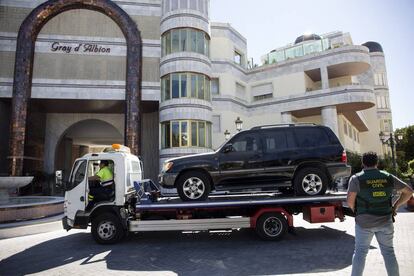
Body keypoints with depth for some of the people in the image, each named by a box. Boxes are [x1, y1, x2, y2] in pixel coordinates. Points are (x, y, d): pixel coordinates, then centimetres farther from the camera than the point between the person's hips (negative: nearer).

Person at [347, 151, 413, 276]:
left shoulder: (356, 179, -8)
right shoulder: (388, 177, 3)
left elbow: (350, 201, -13)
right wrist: (396, 205, 13)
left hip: (364, 222, -3)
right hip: (385, 222, 3)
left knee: (360, 252, 7)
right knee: (388, 251, 17)